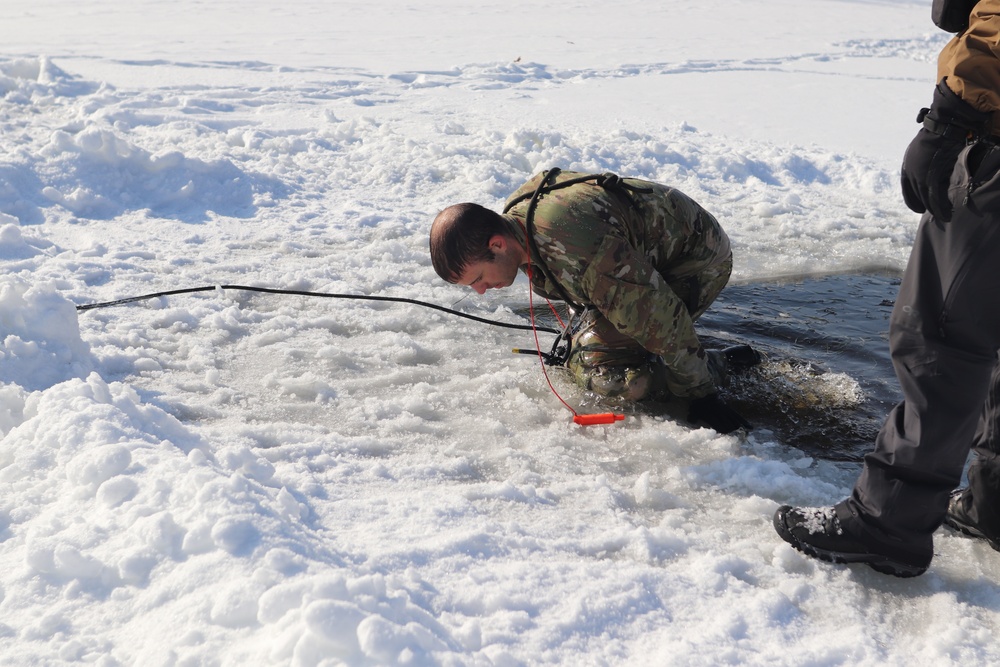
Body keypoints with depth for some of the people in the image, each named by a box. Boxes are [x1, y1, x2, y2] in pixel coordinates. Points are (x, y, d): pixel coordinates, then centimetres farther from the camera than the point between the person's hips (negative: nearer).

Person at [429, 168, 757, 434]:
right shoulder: (514, 214, -11)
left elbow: (658, 318, -33)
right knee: (581, 356, 9)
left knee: (598, 369, -19)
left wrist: (702, 393, -23)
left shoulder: (576, 248, -41)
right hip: (646, 259, 9)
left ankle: (720, 363, -2)